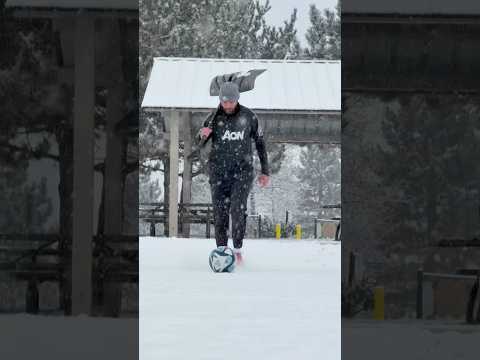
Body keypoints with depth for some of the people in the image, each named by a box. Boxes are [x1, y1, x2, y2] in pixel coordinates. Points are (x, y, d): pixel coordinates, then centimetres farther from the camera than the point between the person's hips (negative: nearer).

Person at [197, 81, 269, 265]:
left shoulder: (248, 116, -4)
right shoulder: (214, 116, -3)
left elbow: (260, 142, 6)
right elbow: (200, 143, -1)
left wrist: (265, 171, 5)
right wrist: (203, 135, -26)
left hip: (243, 170, -1)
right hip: (219, 171, 1)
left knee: (238, 209, -17)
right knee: (220, 213, 1)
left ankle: (238, 249, 0)